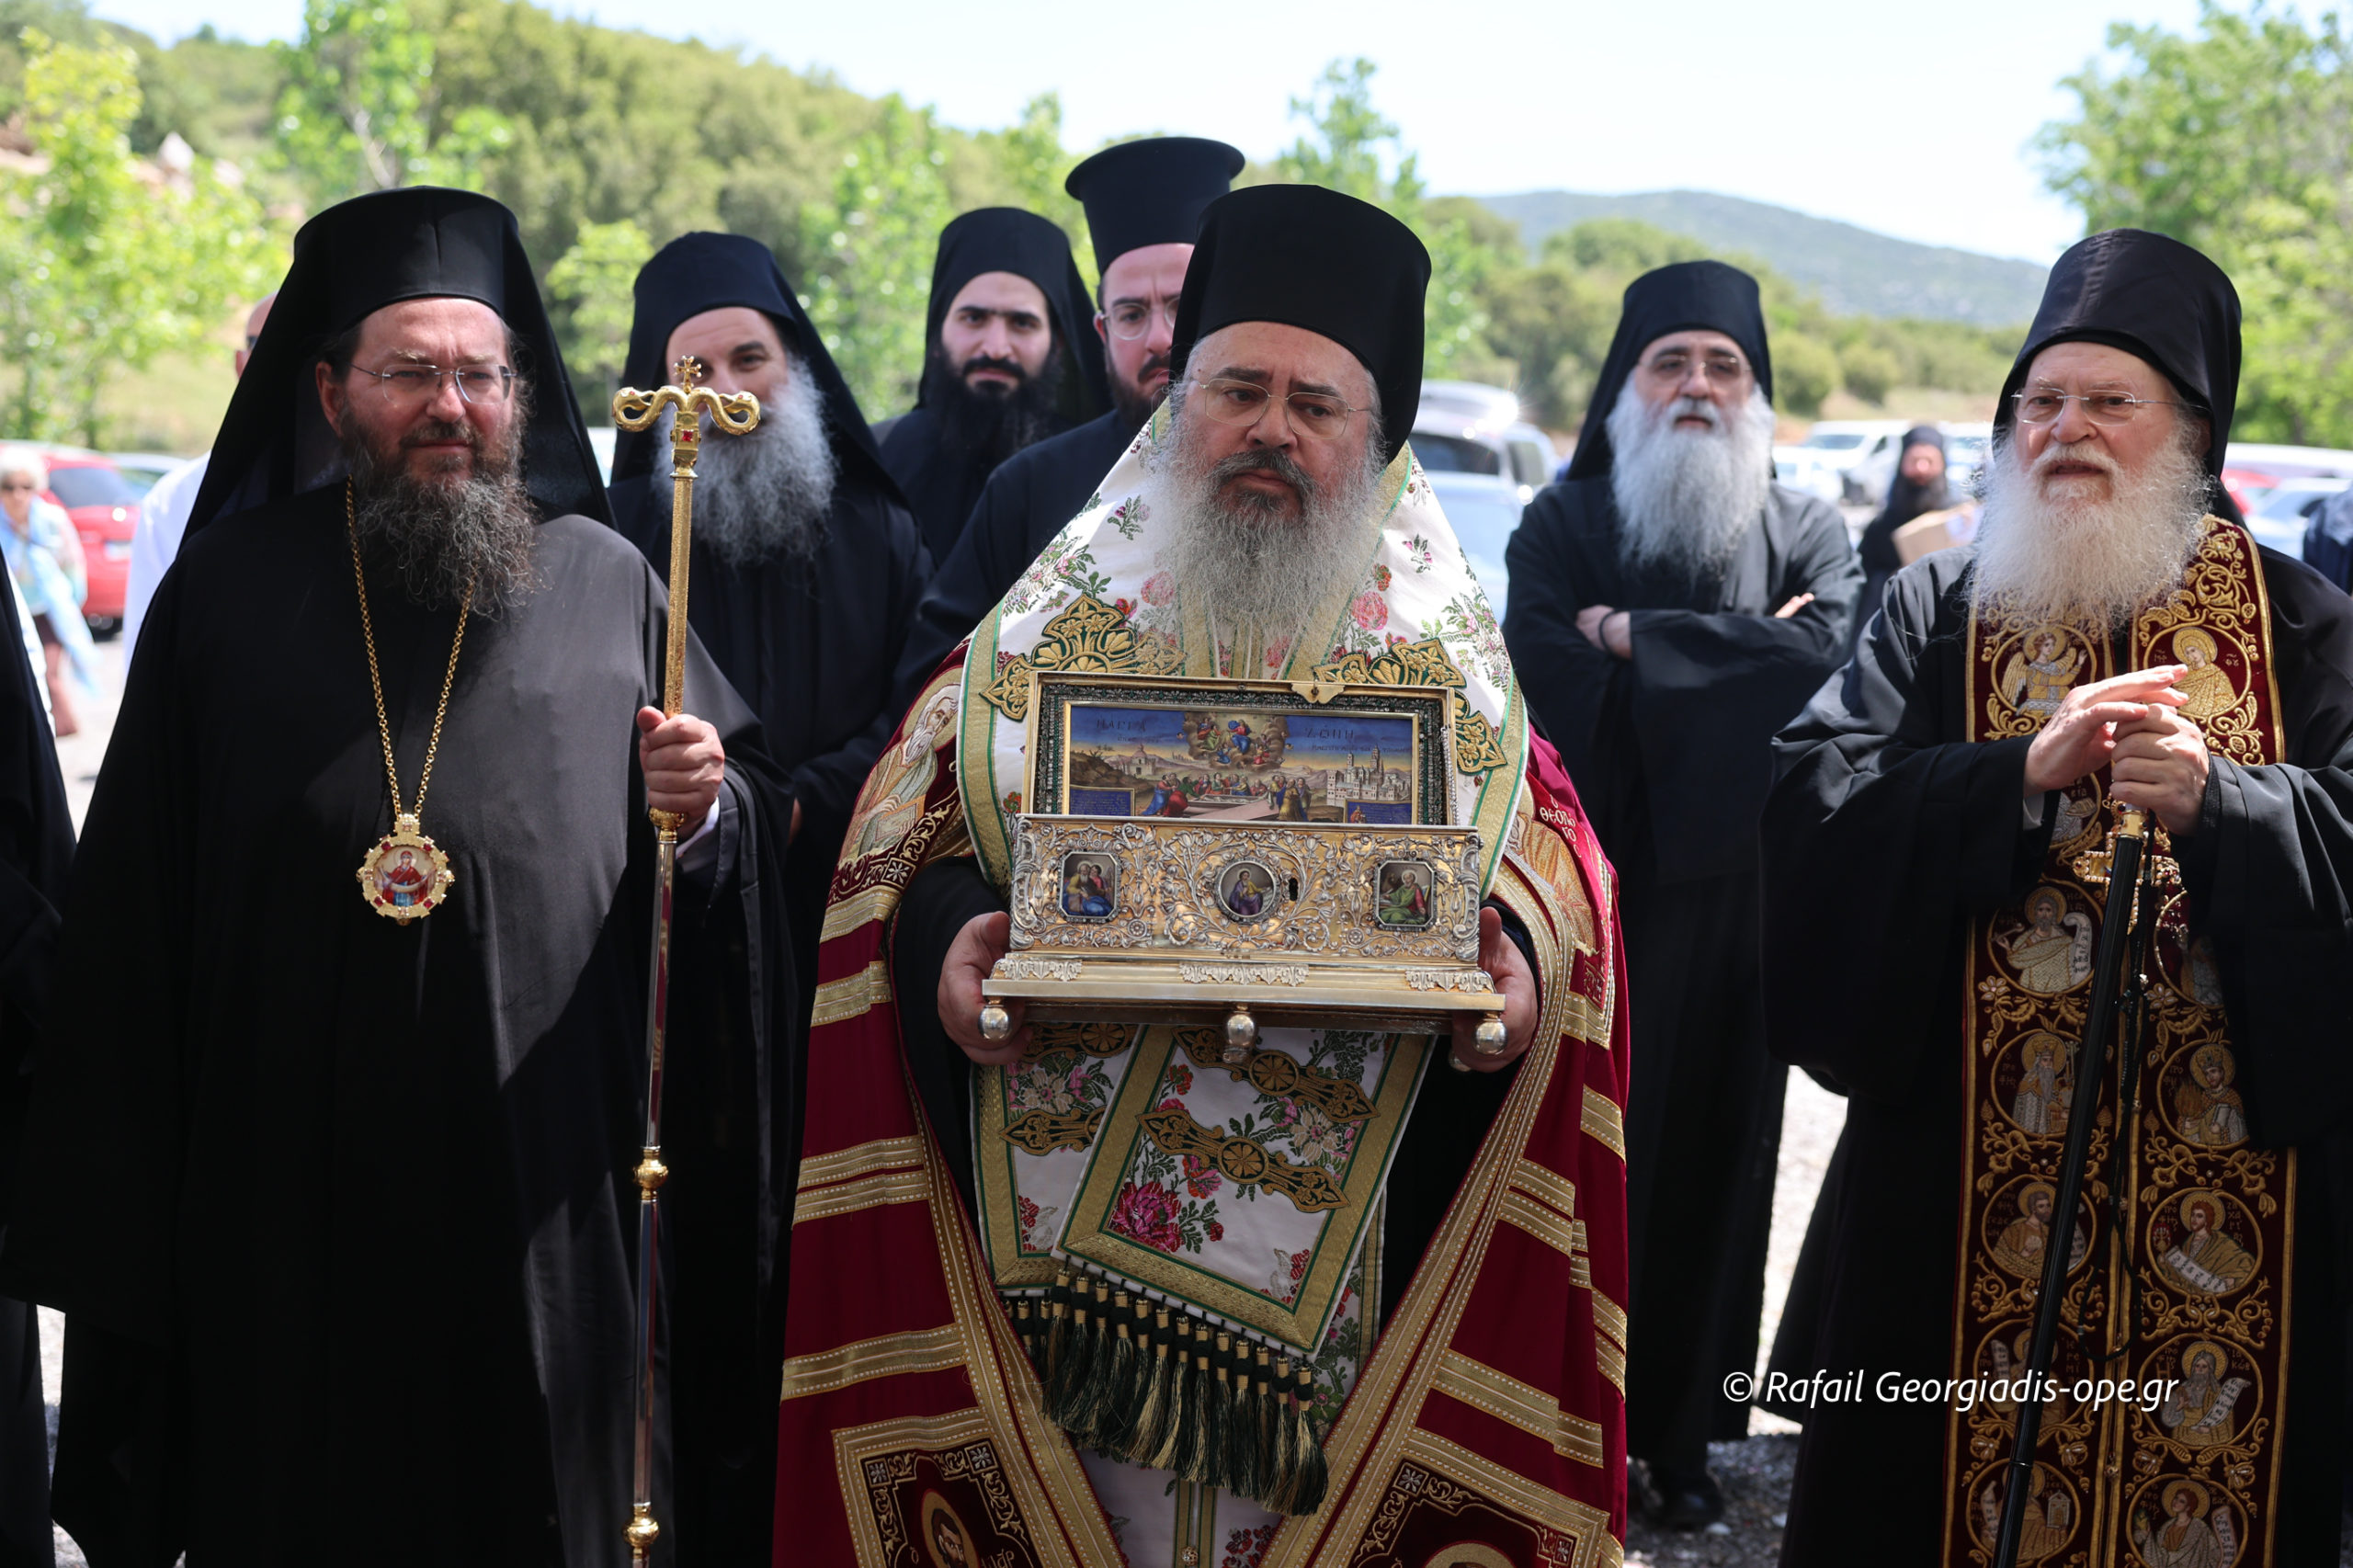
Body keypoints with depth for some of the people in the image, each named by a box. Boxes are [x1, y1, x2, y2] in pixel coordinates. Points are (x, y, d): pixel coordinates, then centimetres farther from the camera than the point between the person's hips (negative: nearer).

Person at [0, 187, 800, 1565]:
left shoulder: (609, 584, 5)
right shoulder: (230, 589, 5)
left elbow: (757, 804, 9)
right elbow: (135, 894, 5)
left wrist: (707, 807, -15)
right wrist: (122, 1182, 1)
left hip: (547, 1177, 0)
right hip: (289, 1180, 0)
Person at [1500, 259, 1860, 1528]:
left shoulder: (1805, 533, 8)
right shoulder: (1560, 526, 5)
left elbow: (1828, 654, -13)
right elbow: (1547, 681, -12)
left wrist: (1636, 640, -11)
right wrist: (1737, 662, -10)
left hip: (1734, 900, 1)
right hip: (1584, 891, -1)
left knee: (1712, 1161, 6)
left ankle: (1682, 1428, 18)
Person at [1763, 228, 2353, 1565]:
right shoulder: (1938, 611, 6)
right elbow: (1818, 804, -8)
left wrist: (2216, 803, -25)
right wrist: (2025, 772, -20)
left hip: (2226, 1177, 0)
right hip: (1968, 1164, 0)